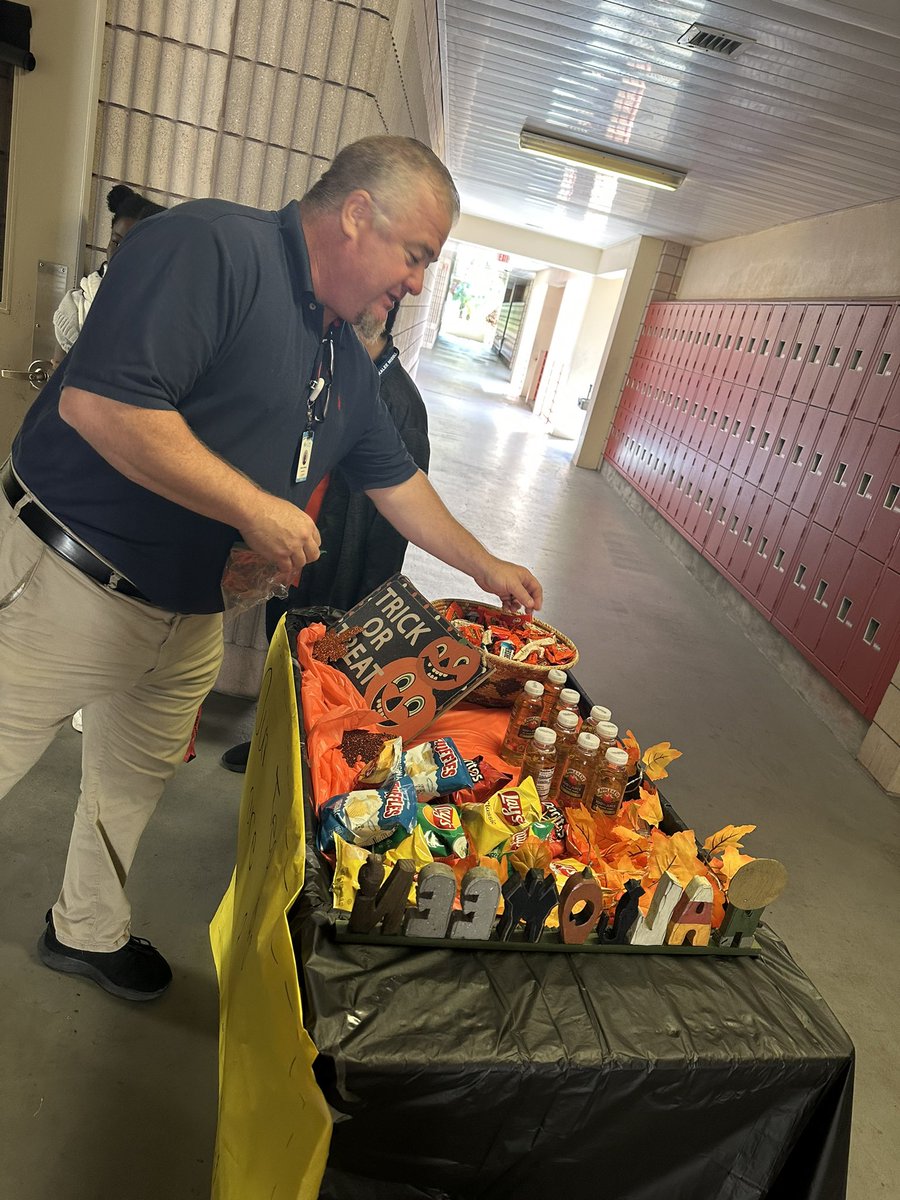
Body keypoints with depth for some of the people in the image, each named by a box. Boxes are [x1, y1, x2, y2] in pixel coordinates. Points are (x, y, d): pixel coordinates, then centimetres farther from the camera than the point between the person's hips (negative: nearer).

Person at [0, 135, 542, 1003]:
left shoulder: (345, 361, 9)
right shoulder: (213, 246, -18)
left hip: (191, 617, 8)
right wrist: (257, 508, -23)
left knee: (135, 783, 21)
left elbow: (394, 480, 18)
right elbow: (99, 401, -29)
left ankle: (89, 931, 45)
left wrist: (485, 567, 18)